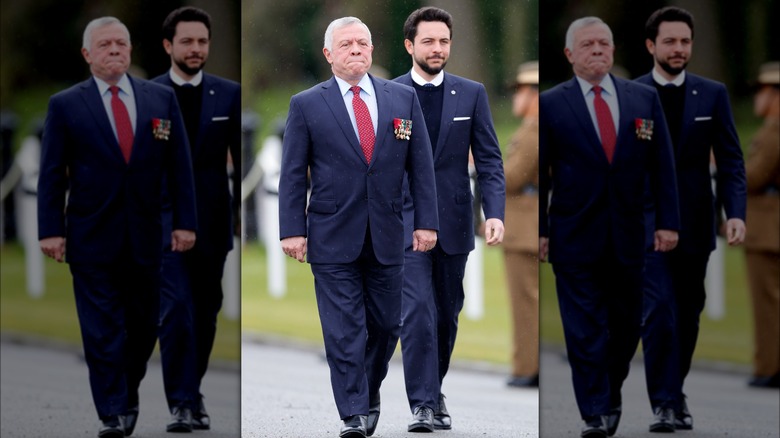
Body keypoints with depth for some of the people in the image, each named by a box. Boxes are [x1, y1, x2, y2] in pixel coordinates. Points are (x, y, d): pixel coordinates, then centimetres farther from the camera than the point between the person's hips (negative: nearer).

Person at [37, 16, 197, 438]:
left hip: (146, 236, 3)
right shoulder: (65, 105, 0)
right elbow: (51, 173, -1)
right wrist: (51, 229, -7)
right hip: (92, 237, -2)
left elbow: (179, 165, 6)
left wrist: (185, 221, 1)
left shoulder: (161, 98, 6)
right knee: (103, 328, -5)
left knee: (143, 324, 8)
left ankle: (128, 394, 27)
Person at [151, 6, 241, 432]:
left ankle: (191, 390, 24)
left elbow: (242, 159, 7)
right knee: (177, 310, -13)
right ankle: (182, 403, -11)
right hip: (165, 220, -2)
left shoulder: (229, 94, 4)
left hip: (213, 221, 2)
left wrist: (246, 217, 2)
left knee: (205, 315, 9)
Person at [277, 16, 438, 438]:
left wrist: (426, 221, 1)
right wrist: (292, 229, -6)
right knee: (344, 329, -5)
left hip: (387, 235, 3)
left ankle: (368, 392, 28)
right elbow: (292, 173, 0)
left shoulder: (403, 98, 7)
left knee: (385, 324, 8)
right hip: (333, 238, -3)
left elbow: (421, 164, 7)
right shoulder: (306, 104, 1)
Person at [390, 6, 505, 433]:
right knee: (417, 312, -12)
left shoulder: (471, 94, 4)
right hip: (405, 222, -2)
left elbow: (489, 159, 3)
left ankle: (433, 391, 26)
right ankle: (423, 405, -12)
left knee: (447, 316, 10)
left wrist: (495, 213, -9)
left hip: (453, 224, 2)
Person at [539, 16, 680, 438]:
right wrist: (539, 230, -5)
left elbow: (662, 164, 6)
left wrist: (668, 221, 0)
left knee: (625, 324, 9)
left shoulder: (644, 98, 6)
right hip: (574, 237, -3)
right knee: (585, 329, -4)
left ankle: (610, 394, 28)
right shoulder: (550, 104, -1)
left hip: (628, 235, 3)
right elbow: (539, 171, -1)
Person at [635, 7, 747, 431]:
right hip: (646, 223, -2)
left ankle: (675, 393, 25)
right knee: (658, 312, -13)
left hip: (694, 224, 2)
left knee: (687, 317, 9)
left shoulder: (712, 94, 4)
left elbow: (730, 160, 3)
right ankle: (664, 404, -9)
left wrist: (736, 213, -10)